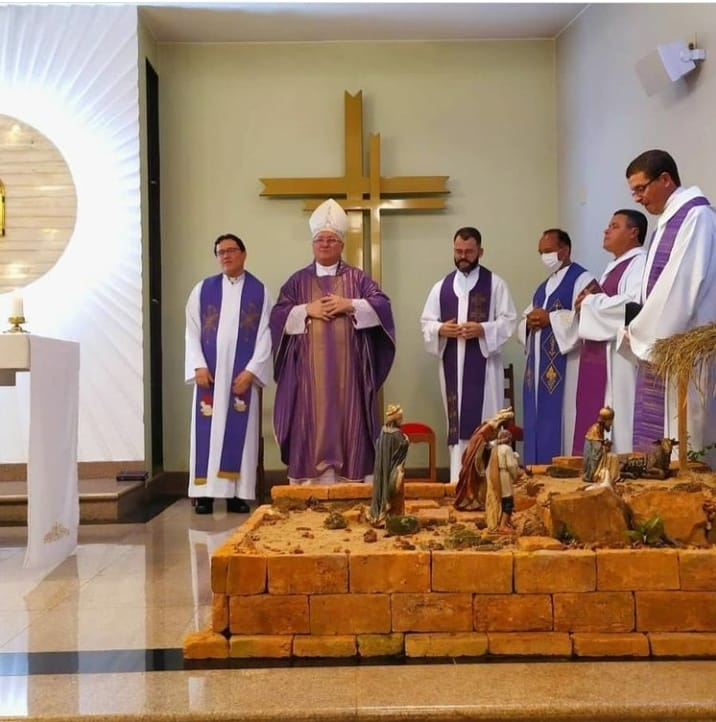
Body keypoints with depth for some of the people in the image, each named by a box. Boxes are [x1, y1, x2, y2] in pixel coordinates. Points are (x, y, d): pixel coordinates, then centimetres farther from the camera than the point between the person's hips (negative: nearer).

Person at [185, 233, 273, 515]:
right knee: (208, 431, 0)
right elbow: (192, 332, 5)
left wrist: (251, 370, -10)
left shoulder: (259, 292, 5)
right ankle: (205, 493, 5)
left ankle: (237, 494, 5)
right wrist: (198, 366, -7)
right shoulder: (203, 289, 9)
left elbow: (265, 336, 0)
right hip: (209, 372, 1)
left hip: (243, 374, -1)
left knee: (240, 431, 0)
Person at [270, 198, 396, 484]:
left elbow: (382, 306, -2)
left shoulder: (357, 277, 9)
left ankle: (347, 481, 3)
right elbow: (278, 316, 4)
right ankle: (314, 482, 2)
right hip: (310, 370, 1)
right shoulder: (298, 280, 11)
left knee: (347, 422, -1)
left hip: (346, 369, 0)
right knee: (312, 426, -2)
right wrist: (306, 310, -10)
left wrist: (349, 305, -12)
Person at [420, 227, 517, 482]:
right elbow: (426, 322, 11)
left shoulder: (495, 283, 3)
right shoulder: (441, 287, 12)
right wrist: (440, 329, -10)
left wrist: (482, 329, -17)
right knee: (457, 422, 5)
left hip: (484, 364, -3)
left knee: (485, 422, -2)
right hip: (452, 364, 3)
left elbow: (509, 320, -2)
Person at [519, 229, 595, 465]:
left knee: (560, 426, -8)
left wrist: (550, 319, -15)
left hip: (564, 370, -8)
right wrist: (530, 323, -1)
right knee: (539, 426, 7)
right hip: (539, 369, 8)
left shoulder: (582, 279, -3)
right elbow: (523, 327, 21)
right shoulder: (543, 287, 23)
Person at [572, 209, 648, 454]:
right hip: (597, 356, 10)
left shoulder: (640, 263, -7)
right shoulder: (613, 267, 24)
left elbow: (635, 304, -23)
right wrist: (587, 303, 4)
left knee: (617, 422, -9)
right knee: (594, 425, 6)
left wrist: (590, 302, -10)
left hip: (618, 359, -9)